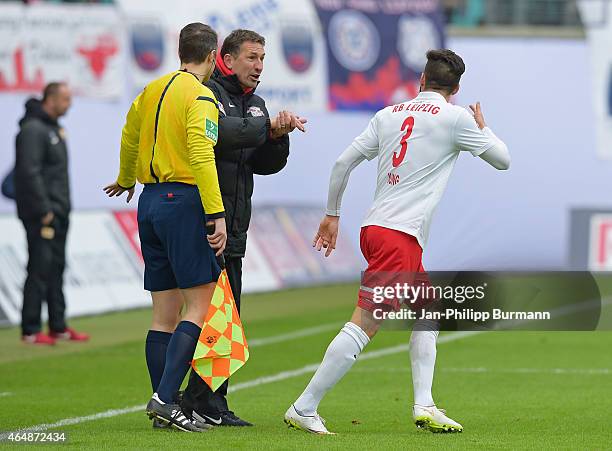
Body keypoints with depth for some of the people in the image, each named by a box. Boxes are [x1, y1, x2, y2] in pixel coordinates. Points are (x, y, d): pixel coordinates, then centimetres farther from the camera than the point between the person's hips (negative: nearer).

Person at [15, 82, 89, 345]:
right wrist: (44, 210, -21)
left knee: (56, 269, 12)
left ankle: (58, 327, 16)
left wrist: (61, 209, 16)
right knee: (40, 269, -9)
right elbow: (30, 172, -20)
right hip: (41, 214, -10)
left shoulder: (53, 128, 18)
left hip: (57, 213, 10)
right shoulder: (33, 129, -13)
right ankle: (31, 331, -7)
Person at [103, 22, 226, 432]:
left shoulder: (153, 90, 14)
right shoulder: (201, 98, -10)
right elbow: (201, 156, -21)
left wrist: (125, 180, 47)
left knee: (165, 312, 8)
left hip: (151, 200, 8)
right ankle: (166, 398, -19)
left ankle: (163, 405, 6)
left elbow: (129, 136, 29)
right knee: (199, 304, -8)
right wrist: (217, 214, -24)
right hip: (185, 199, -8)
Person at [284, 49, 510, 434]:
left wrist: (332, 215, 22)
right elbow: (503, 160, 10)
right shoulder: (455, 117, -1)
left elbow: (344, 162, 12)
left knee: (430, 313, 20)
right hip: (399, 236, -8)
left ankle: (424, 405, 11)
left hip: (374, 229, 8)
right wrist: (483, 127, 29)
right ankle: (304, 409, -16)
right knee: (364, 325, -12)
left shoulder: (389, 114, 14)